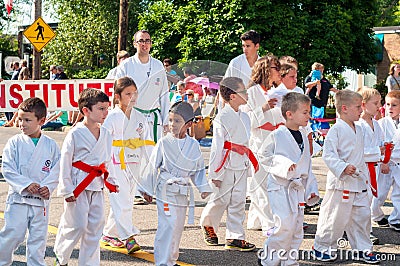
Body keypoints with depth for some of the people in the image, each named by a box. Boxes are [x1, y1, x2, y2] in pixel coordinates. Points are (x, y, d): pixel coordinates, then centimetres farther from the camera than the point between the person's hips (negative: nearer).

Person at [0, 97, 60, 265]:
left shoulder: (50, 145, 2)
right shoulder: (14, 142, -3)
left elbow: (57, 170, 3)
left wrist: (48, 187, -13)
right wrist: (26, 184, -17)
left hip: (41, 199, 2)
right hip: (18, 197, -2)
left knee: (38, 237, 9)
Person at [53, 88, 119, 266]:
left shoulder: (106, 134, 6)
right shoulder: (75, 134, -13)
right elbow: (65, 163, -10)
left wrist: (110, 181, 14)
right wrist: (67, 190, -11)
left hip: (97, 186, 6)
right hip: (78, 185, -6)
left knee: (95, 227, 8)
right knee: (76, 226, -3)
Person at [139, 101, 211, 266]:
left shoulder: (194, 145, 4)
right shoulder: (164, 143, -6)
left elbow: (199, 169, 14)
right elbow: (153, 166, 0)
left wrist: (203, 187, 5)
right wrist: (147, 189, 2)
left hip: (183, 192, 5)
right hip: (166, 190, -4)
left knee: (178, 226, 12)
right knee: (168, 224, -14)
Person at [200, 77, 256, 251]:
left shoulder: (244, 117, 10)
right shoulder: (221, 118, -14)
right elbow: (217, 147, -14)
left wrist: (252, 161, 20)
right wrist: (215, 173, -13)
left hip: (241, 166, 7)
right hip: (226, 165, -7)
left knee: (238, 201, 5)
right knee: (220, 199, 4)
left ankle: (235, 237, 8)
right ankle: (208, 224, 31)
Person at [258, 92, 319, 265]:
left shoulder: (303, 137, 11)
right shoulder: (277, 136, -10)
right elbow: (264, 157, -6)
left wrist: (311, 189, 15)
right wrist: (283, 165, -18)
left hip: (298, 188, 7)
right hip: (280, 187, -7)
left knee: (297, 228, 9)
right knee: (285, 226, -16)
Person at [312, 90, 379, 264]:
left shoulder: (359, 130, 13)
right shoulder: (336, 130, -13)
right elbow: (328, 154, -19)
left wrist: (364, 175, 22)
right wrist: (343, 168, -29)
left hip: (359, 182, 8)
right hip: (341, 182, -8)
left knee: (362, 215, 10)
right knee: (336, 216, -3)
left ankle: (362, 249, 23)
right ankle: (321, 247, 13)